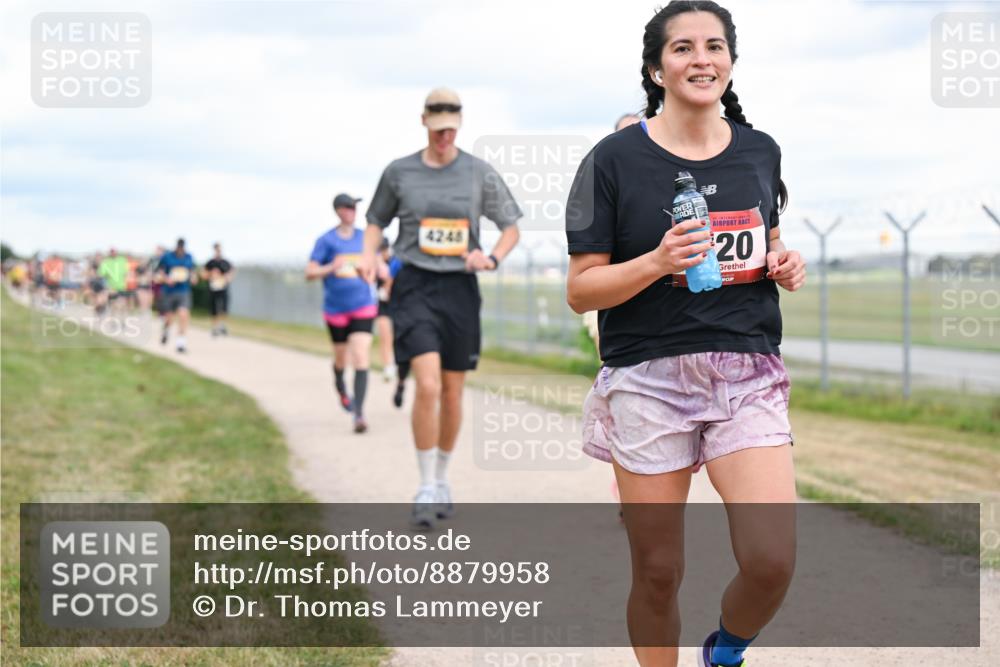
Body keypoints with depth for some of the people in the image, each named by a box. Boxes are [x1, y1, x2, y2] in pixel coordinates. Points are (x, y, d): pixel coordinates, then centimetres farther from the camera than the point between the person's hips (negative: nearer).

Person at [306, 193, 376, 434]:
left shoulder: (364, 238, 5)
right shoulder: (326, 240, -4)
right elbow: (309, 273, -7)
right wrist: (331, 268, -25)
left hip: (363, 308, 1)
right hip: (336, 310, -1)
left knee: (361, 358, -14)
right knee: (341, 359, 15)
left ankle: (359, 414, -16)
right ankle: (340, 386, 50)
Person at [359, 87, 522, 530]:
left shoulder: (479, 173, 3)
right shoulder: (399, 173, 3)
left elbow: (511, 227, 11)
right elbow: (377, 221, 17)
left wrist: (493, 257, -9)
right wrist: (369, 255, -3)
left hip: (460, 289, 2)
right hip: (414, 286, -2)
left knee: (452, 393, 8)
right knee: (427, 386, -16)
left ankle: (442, 480, 28)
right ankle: (426, 489, -6)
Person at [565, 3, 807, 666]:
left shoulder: (760, 151, 10)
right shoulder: (616, 158, -3)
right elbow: (580, 289, -3)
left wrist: (787, 266, 3)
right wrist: (656, 262, -19)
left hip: (748, 376, 3)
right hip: (647, 380, -2)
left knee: (773, 562, -10)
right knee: (658, 572, 3)